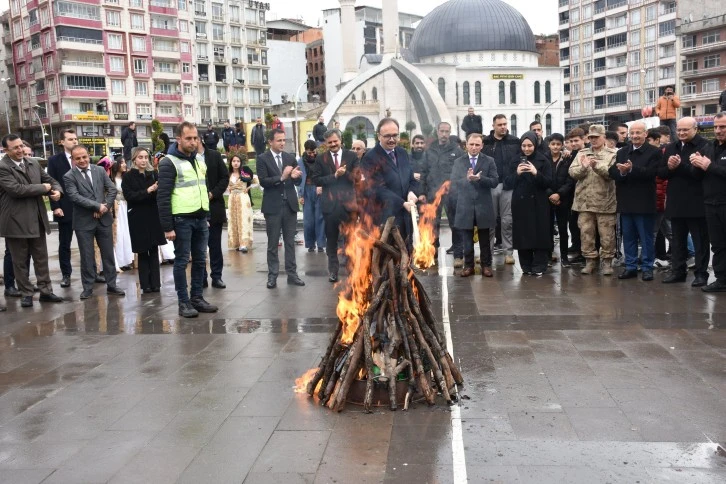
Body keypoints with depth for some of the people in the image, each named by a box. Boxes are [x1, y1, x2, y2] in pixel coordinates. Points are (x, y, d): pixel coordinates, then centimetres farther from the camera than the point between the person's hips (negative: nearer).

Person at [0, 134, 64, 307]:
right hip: (16, 222, -6)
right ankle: (26, 294, 16)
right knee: (20, 261, 6)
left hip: (37, 219, 6)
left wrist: (57, 191, -9)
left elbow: (50, 180, 15)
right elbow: (16, 189, -23)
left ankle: (45, 291, 20)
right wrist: (43, 188, -14)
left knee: (41, 258, 11)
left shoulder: (33, 163, 8)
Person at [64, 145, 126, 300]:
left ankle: (111, 285, 16)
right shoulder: (69, 176, -5)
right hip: (84, 221, -3)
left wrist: (105, 207, -10)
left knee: (108, 254, 7)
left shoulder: (100, 170, 5)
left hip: (104, 218, 3)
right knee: (86, 256, 4)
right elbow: (75, 197, -16)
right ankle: (88, 288, 14)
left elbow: (112, 189, 2)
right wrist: (97, 206, -19)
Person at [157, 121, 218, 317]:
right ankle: (184, 302, 9)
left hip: (200, 218, 7)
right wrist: (167, 227, -16)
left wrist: (207, 216, 16)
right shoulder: (169, 162, -10)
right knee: (181, 261, 1)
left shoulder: (199, 159, 12)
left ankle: (197, 298, 21)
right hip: (182, 220, -7)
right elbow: (163, 197, -13)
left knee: (200, 260, 11)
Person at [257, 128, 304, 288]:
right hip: (273, 206, -3)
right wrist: (281, 177, -24)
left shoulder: (290, 158, 9)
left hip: (290, 205, 4)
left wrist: (296, 176, -15)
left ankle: (292, 274, 15)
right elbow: (263, 181, -13)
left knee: (290, 242, 9)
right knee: (273, 243, 5)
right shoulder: (263, 159, -3)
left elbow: (298, 182, 8)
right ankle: (272, 276, 12)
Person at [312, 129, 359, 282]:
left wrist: (344, 173, -19)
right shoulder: (321, 159, 5)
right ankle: (333, 269, 20)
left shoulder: (352, 156, 5)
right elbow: (316, 180, -2)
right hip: (330, 203, 1)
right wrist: (335, 176, -13)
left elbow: (357, 177, -2)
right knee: (331, 239, 9)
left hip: (348, 202, -1)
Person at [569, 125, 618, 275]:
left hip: (604, 202, -3)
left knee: (607, 234, 3)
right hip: (584, 201, 3)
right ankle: (590, 260, 18)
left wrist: (596, 165, -25)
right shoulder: (582, 154, 13)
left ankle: (607, 261, 14)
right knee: (586, 233, 7)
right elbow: (572, 172, 2)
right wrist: (583, 167, -17)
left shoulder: (612, 154, 2)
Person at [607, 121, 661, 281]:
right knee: (628, 237, 11)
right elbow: (612, 173, 2)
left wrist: (631, 169, -27)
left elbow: (651, 172, -18)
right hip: (626, 202, 5)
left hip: (644, 202, -5)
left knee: (646, 237, 4)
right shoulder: (621, 152, 12)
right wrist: (621, 172, -19)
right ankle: (630, 266, 19)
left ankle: (647, 267, 12)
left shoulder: (654, 152, -3)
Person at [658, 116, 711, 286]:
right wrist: (669, 167, -12)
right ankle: (678, 271, 23)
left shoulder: (705, 146, -10)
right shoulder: (671, 148, 12)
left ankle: (701, 273, 11)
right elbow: (661, 173, 8)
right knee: (678, 241, 14)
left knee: (700, 241, 4)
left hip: (696, 203, -6)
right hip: (676, 202, 6)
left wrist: (680, 165, -23)